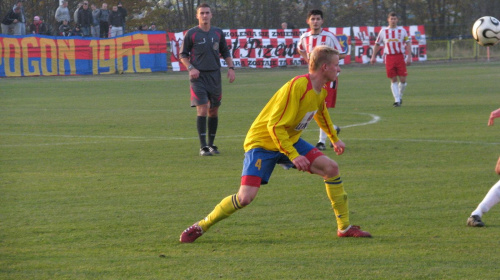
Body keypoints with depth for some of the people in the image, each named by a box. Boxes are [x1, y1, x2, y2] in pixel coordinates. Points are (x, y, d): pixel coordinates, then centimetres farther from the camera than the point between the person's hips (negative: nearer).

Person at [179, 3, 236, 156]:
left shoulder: (218, 33, 9)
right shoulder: (191, 34, -2)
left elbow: (225, 52, 19)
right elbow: (183, 55, 3)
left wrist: (231, 67, 6)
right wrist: (191, 68, -13)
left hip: (215, 75, 4)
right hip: (198, 76, -4)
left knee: (213, 111, 8)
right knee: (202, 109, -14)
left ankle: (211, 144, 19)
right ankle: (203, 146, -12)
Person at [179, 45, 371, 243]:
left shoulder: (321, 90, 1)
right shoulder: (297, 86, -27)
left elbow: (321, 113, 27)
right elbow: (275, 126, -27)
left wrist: (335, 139, 38)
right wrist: (293, 156, -30)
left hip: (290, 140, 8)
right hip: (262, 143, -8)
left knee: (331, 168, -8)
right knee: (245, 197, -21)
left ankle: (344, 227, 4)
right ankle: (201, 227, -2)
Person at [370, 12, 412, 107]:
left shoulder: (402, 30, 7)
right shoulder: (383, 31, 9)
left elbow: (408, 43, 6)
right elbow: (377, 44, 16)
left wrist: (409, 57, -4)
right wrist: (373, 56, 8)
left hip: (400, 56, 0)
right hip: (389, 57, 0)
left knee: (403, 79, -3)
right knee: (393, 80, -2)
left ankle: (400, 96, 20)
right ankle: (397, 100, -1)